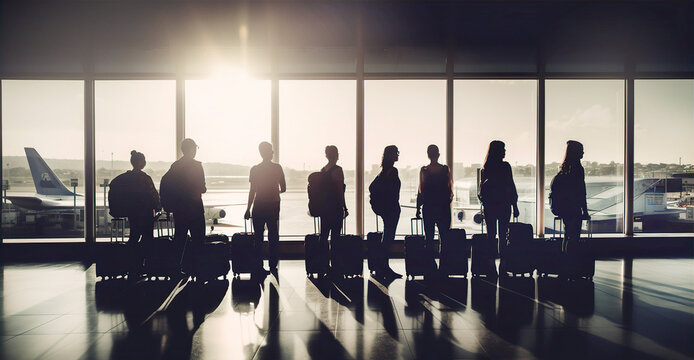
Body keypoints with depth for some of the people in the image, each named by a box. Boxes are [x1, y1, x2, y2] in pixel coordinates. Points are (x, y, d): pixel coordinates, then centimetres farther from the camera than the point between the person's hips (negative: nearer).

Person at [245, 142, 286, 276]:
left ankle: (258, 266, 5)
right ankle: (273, 266, 9)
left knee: (258, 237, 5)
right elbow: (283, 189, 1)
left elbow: (252, 191, -4)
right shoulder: (277, 168, -2)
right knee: (273, 237, 8)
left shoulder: (255, 169, -4)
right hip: (273, 206, 1)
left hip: (259, 207, -1)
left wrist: (248, 209, 3)